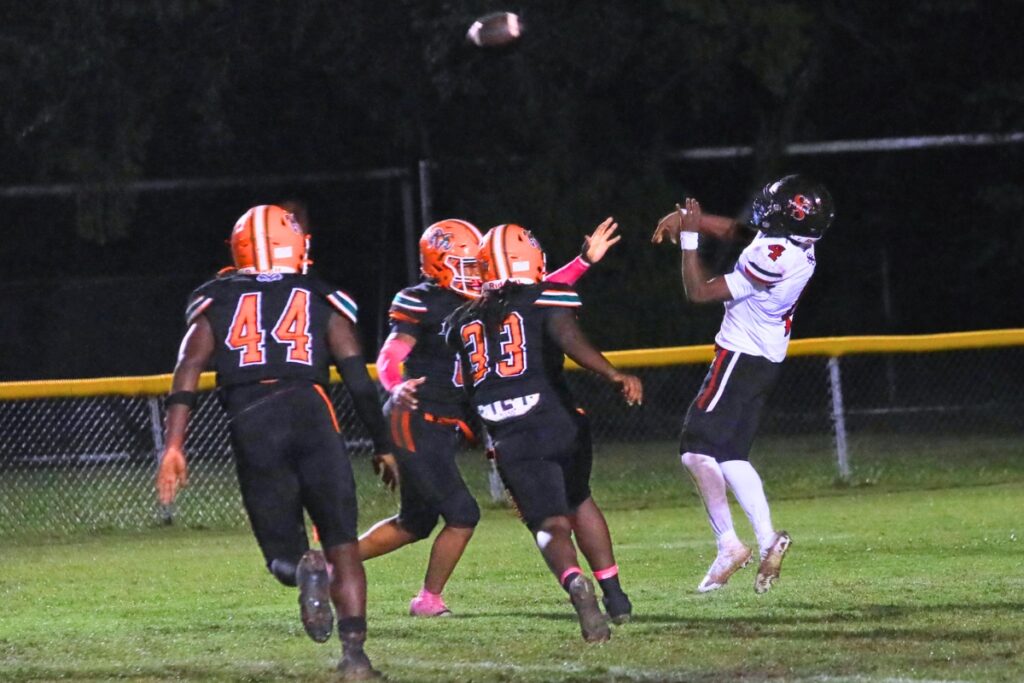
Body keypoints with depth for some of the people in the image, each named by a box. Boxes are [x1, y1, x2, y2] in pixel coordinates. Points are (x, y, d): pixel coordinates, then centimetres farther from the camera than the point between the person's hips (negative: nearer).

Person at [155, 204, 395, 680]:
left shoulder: (216, 303, 19)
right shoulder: (323, 301, 17)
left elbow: (189, 368, 5)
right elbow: (358, 378, 11)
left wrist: (174, 447, 1)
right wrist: (383, 446, 20)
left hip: (250, 427, 1)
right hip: (309, 411, 0)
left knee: (283, 552, 9)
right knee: (342, 545, 7)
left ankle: (304, 569, -27)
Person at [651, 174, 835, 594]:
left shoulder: (774, 258, -27)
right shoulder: (798, 245, 1)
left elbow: (699, 292, -19)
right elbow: (733, 229, 17)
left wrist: (689, 236, -12)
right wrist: (689, 218, 2)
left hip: (740, 358, -9)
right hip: (767, 360, 9)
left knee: (698, 448, -5)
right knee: (730, 454, 13)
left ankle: (728, 545, -10)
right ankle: (767, 539, 4)